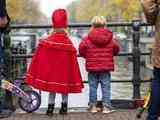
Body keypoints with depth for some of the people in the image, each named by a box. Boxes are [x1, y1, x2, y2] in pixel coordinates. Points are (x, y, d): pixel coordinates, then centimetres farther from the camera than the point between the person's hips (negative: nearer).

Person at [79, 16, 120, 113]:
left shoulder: (88, 38, -7)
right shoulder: (110, 38, -1)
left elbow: (82, 49, -10)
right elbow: (116, 50, 7)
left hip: (92, 67, 0)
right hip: (106, 67, 1)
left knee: (93, 87, 8)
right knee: (106, 87, 6)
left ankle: (93, 106, 13)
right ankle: (106, 106, 5)